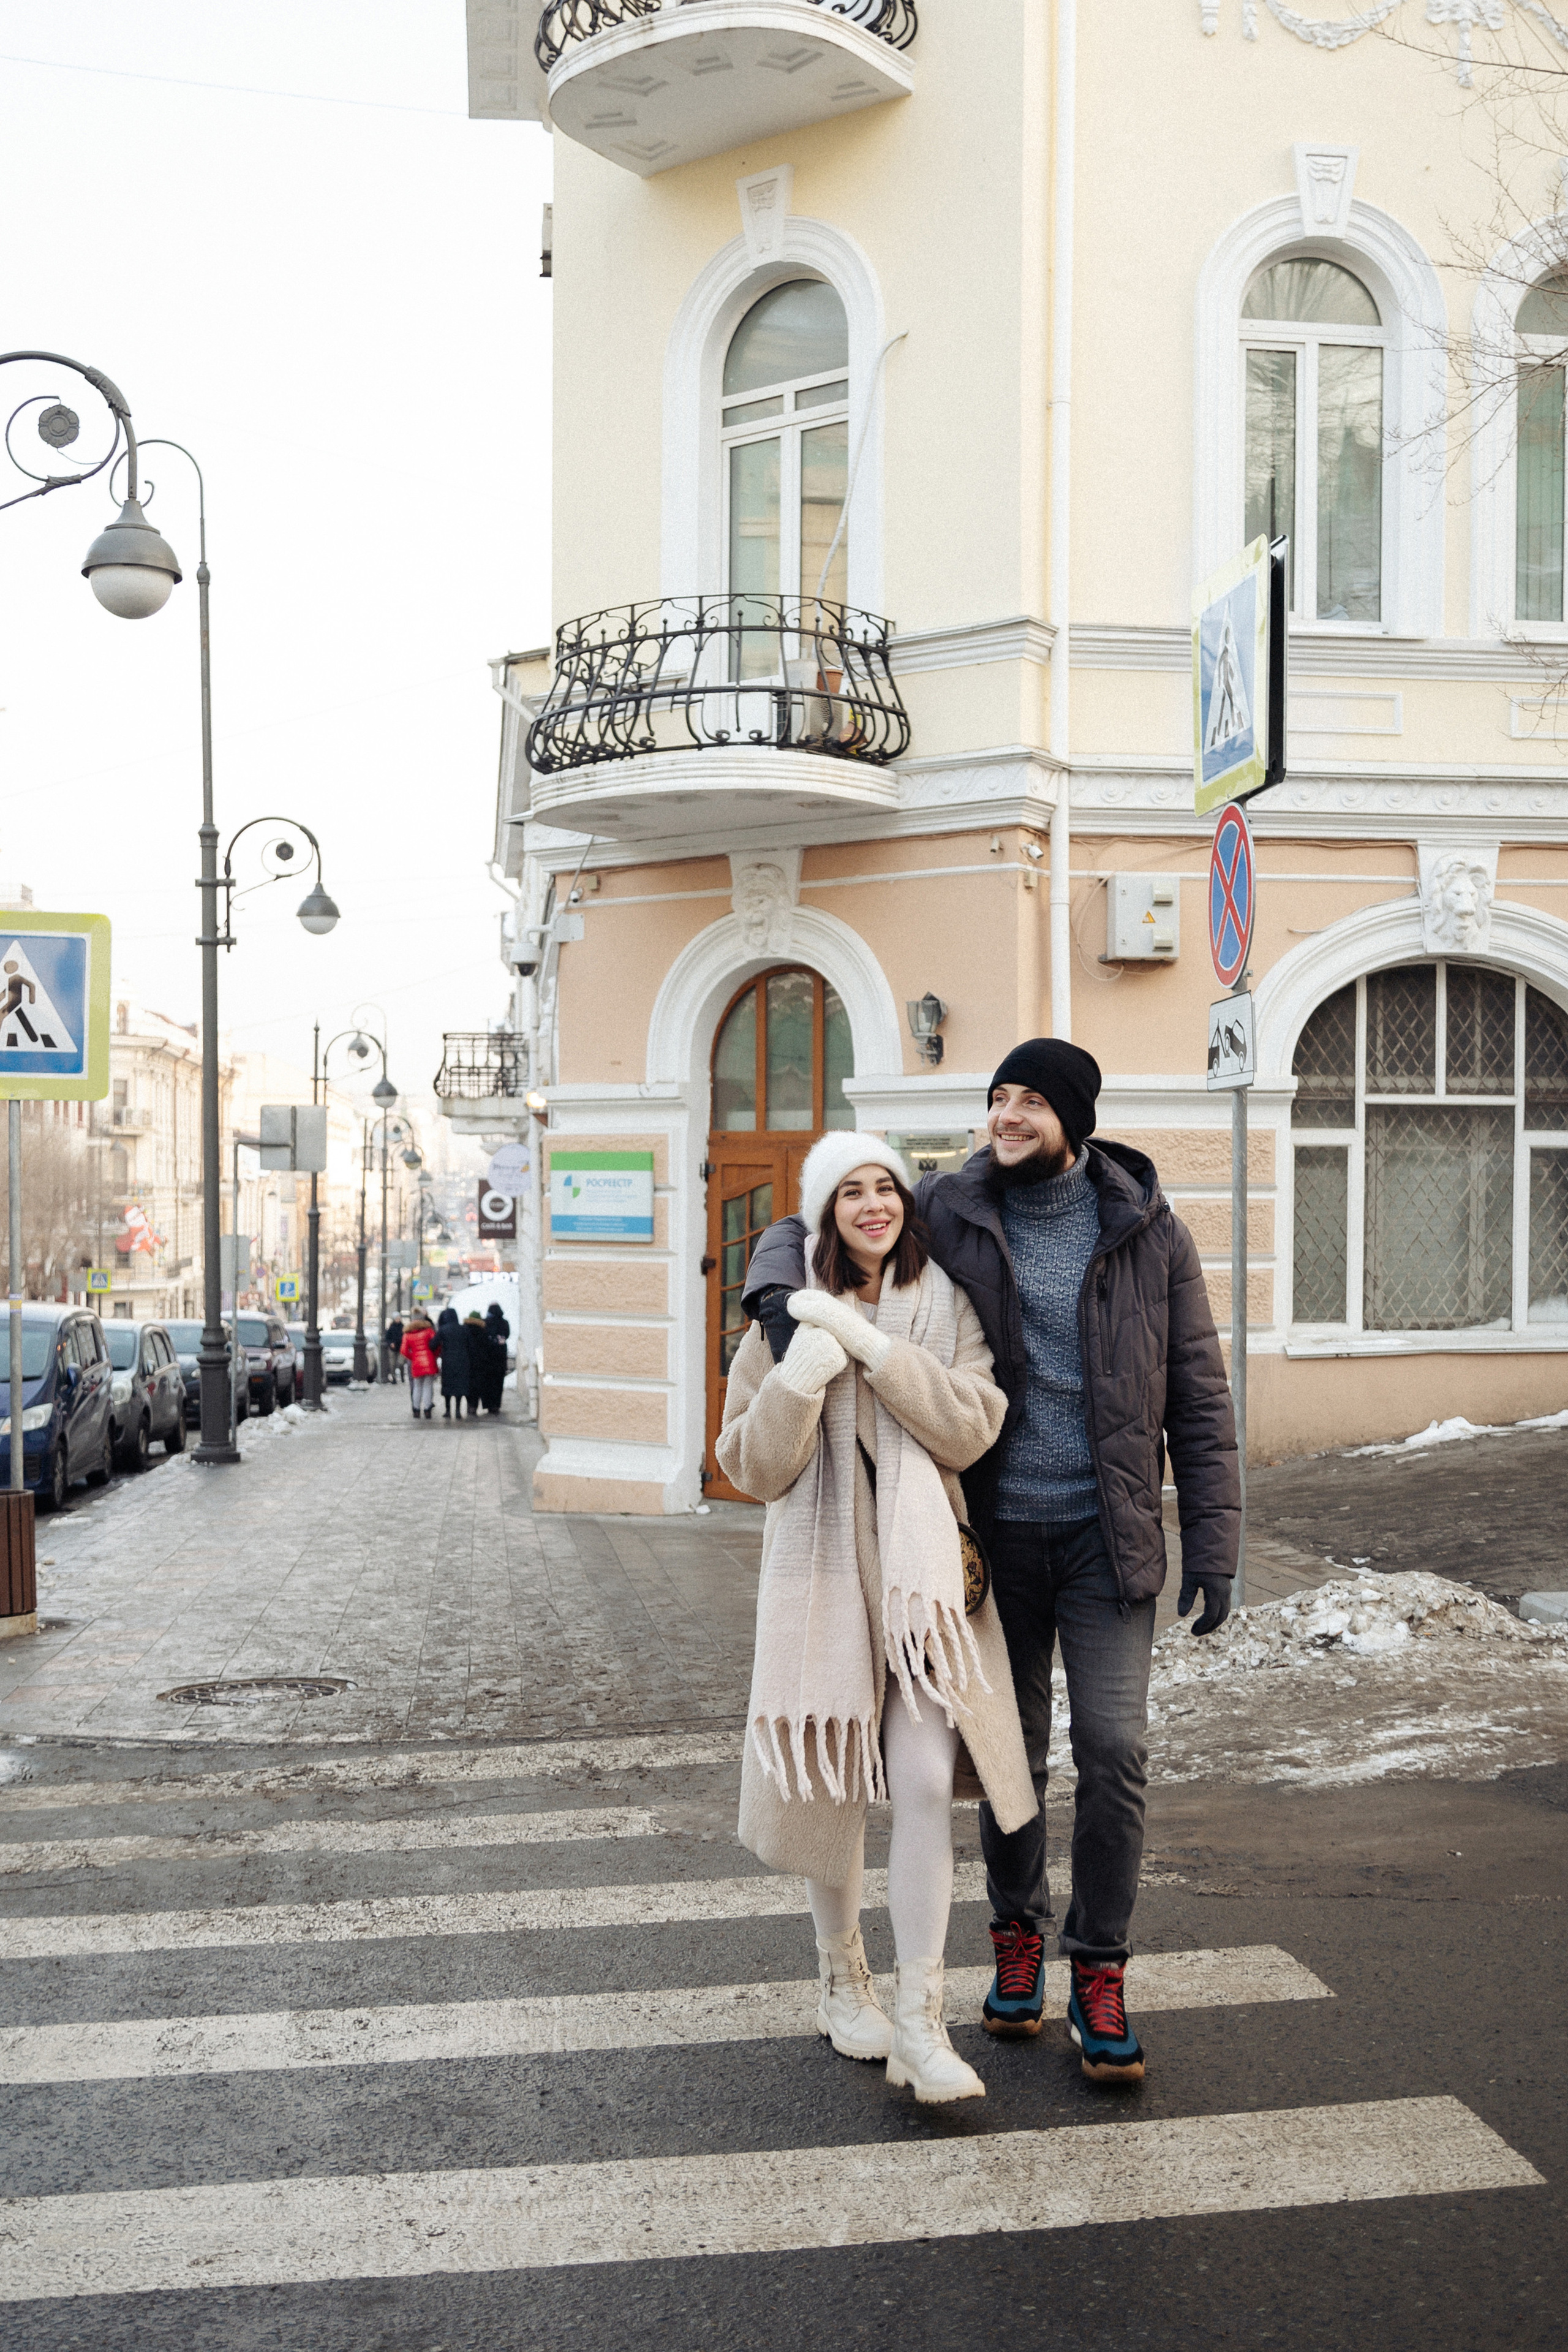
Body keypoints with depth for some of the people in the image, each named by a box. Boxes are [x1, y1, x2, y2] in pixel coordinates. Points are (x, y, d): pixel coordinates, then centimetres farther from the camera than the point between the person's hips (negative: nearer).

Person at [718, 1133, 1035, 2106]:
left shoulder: (946, 1305, 4)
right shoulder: (788, 1317, 2)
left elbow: (972, 1429, -10)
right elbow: (751, 1467, -1)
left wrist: (872, 1346, -17)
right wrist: (799, 1380, -19)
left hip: (921, 1569, 0)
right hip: (823, 1567, 0)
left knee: (927, 1782, -10)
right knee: (833, 1784, 10)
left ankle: (920, 2017, 0)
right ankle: (843, 1978, 32)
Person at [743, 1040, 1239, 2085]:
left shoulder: (1149, 1233, -3)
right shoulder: (950, 1213, -2)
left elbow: (1200, 1396, 0)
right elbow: (807, 1228, 8)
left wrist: (1215, 1542, -5)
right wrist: (777, 1292, -16)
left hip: (1107, 1531, -1)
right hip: (997, 1531, 1)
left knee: (1114, 1748, -6)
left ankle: (1099, 1971, 11)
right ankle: (1019, 1933, 33)